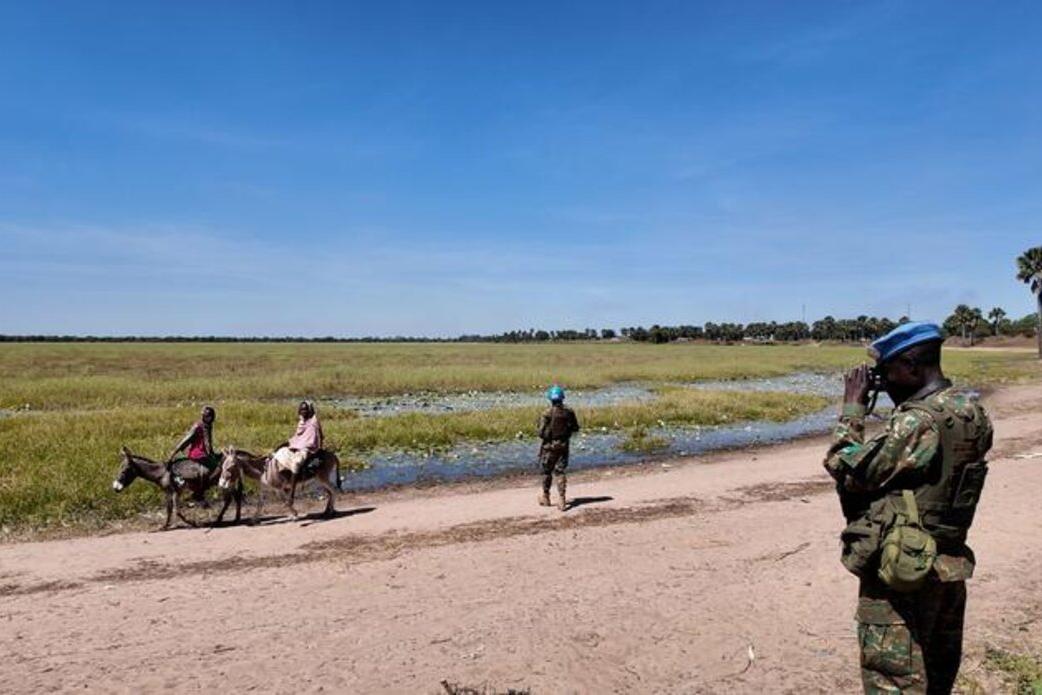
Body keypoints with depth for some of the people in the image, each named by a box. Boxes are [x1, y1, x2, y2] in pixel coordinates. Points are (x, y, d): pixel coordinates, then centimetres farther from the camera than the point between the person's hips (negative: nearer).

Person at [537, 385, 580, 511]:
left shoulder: (547, 413, -17)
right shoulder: (569, 412, -6)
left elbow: (541, 433, -17)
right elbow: (575, 428, 3)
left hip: (549, 445, -3)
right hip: (563, 445, 3)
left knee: (547, 471, 13)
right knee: (561, 472, 7)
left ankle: (545, 497, 26)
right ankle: (562, 499, -1)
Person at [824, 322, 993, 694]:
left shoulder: (917, 421, -24)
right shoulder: (972, 413, 3)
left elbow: (847, 470, -18)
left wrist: (852, 408, -9)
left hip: (900, 573, -9)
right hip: (950, 568, 9)